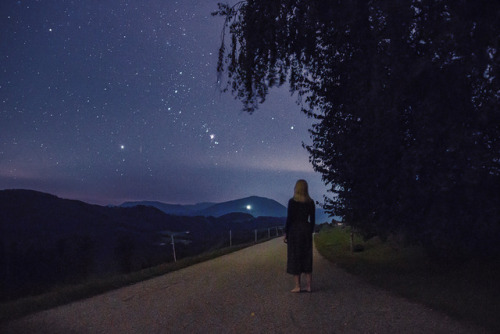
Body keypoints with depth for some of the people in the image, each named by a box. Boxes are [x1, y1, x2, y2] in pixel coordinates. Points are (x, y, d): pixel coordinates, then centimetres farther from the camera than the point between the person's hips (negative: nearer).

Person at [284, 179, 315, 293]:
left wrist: (286, 233, -4)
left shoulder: (292, 201, -8)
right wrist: (310, 232, 15)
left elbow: (289, 218, -10)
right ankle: (308, 286, 10)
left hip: (294, 230, -4)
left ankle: (297, 286, 1)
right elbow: (312, 219, 6)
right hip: (307, 230, 4)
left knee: (295, 258, 2)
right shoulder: (310, 202, 4)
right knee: (307, 258, 9)